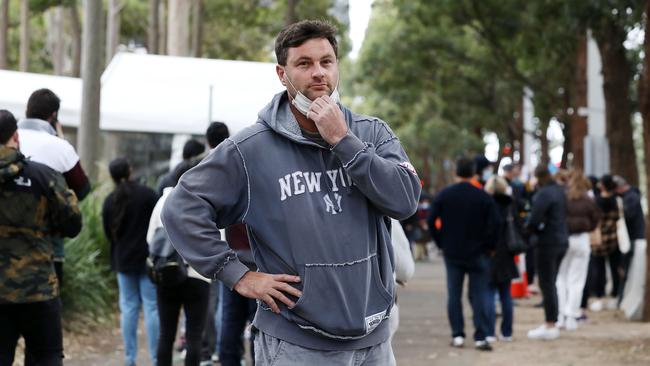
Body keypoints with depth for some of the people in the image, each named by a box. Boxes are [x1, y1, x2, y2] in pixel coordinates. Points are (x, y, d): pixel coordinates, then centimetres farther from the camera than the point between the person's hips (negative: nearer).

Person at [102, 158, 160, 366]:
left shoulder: (110, 201, 0)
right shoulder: (147, 195, -9)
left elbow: (108, 233, 4)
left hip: (123, 260, 3)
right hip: (149, 258, -3)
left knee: (128, 307, 7)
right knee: (152, 306, 0)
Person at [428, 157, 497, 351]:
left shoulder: (443, 195, -1)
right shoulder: (484, 197, -6)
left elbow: (431, 222, -3)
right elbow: (493, 224, -11)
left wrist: (441, 243, 6)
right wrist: (489, 246, 2)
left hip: (452, 253, 1)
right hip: (478, 254, -1)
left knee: (454, 295, 9)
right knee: (478, 295, 1)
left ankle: (457, 335, 7)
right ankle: (480, 337, -4)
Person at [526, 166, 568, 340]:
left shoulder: (544, 194, -18)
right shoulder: (561, 191, 8)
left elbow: (533, 221, -23)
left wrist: (530, 227, 0)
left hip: (548, 242, -9)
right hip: (562, 240, 9)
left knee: (546, 285, -2)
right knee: (551, 284, 17)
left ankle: (550, 326, -1)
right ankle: (551, 324, 22)